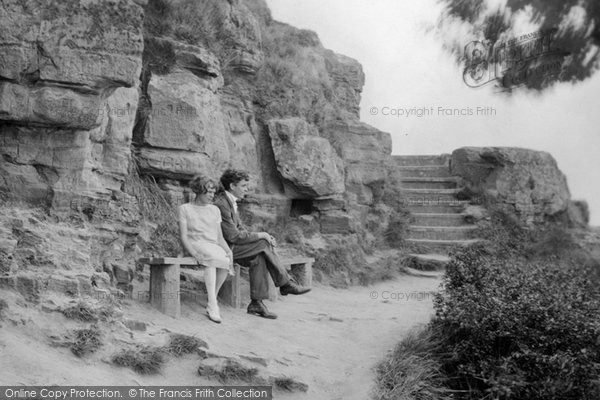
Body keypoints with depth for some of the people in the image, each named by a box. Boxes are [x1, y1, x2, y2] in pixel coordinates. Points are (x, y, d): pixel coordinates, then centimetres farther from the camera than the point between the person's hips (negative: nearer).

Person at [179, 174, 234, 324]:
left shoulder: (214, 210, 18)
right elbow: (183, 237, -3)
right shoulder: (185, 208, 5)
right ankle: (213, 306, -35)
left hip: (214, 246, 4)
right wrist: (195, 254, -20)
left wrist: (228, 250, -6)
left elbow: (219, 237, 15)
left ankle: (211, 305, -21)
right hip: (195, 243, -4)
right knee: (212, 257, -37)